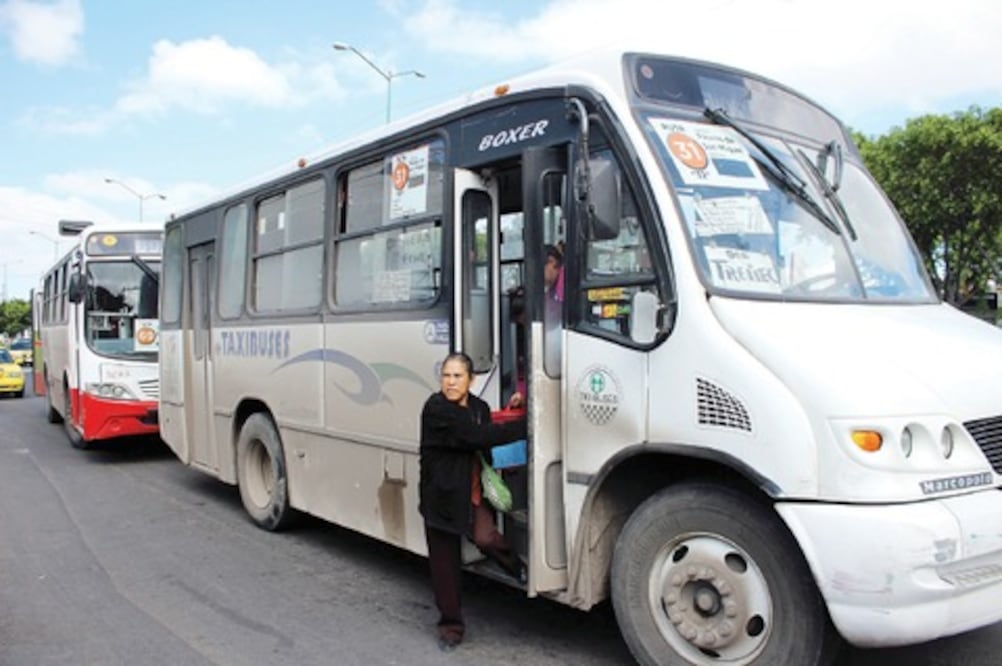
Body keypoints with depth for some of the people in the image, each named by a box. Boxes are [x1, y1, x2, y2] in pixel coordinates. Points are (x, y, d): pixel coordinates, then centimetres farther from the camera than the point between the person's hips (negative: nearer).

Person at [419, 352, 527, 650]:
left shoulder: (479, 407, 3)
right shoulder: (436, 408, -18)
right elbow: (477, 436, -27)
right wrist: (525, 426, -25)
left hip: (474, 493, 3)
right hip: (442, 495, -3)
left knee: (485, 537, -23)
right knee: (444, 562, 6)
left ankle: (519, 568, 6)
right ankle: (450, 623, 24)